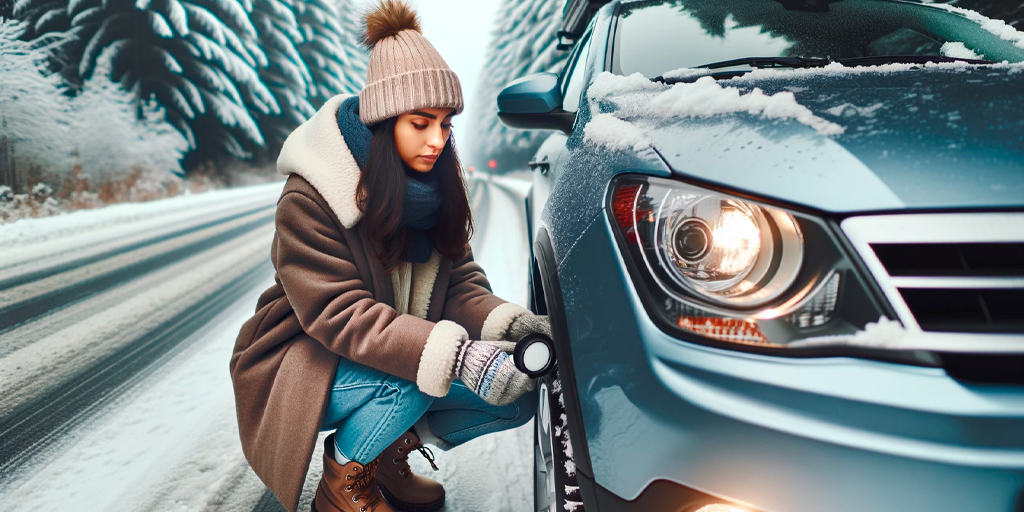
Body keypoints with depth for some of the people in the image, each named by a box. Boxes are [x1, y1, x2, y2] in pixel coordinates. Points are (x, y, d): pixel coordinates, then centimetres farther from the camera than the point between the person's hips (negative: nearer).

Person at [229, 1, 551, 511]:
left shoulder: (434, 188, -2)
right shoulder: (309, 199, -23)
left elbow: (460, 279, -3)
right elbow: (339, 314, -30)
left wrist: (510, 324, -25)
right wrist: (458, 355, -41)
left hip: (395, 350, 6)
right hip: (305, 367, -6)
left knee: (518, 397, -10)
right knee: (414, 375, -35)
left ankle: (390, 450, 12)